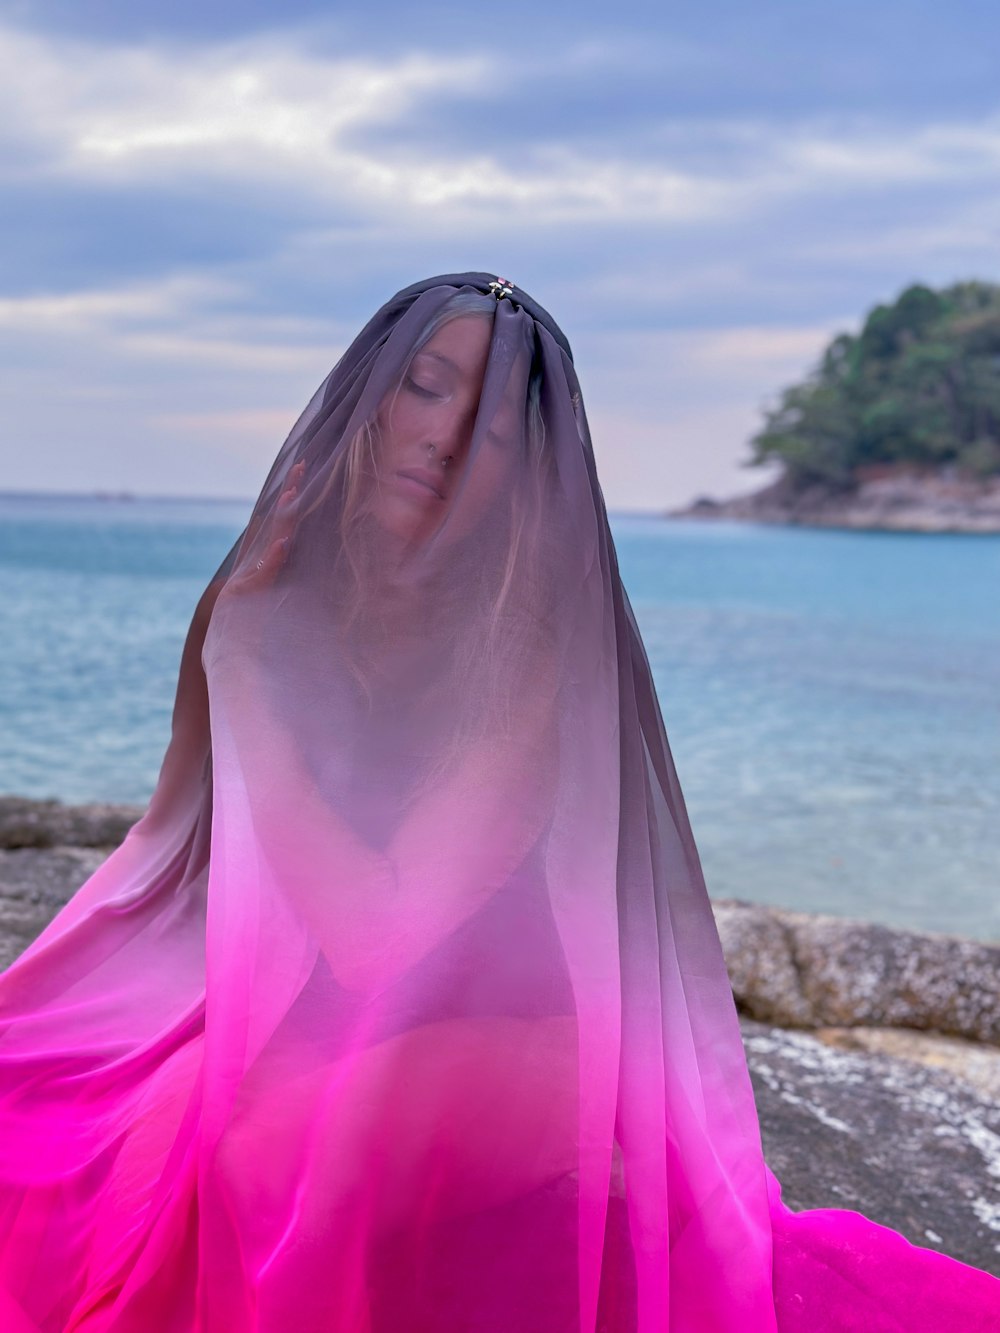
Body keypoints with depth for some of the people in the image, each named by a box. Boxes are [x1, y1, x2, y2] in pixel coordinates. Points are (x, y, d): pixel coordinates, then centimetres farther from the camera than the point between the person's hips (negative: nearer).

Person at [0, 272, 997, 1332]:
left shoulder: (530, 655, -15)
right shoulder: (260, 607, -1)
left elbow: (378, 934, -22)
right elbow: (180, 850, 4)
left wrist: (242, 667, -17)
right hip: (241, 1033, 4)